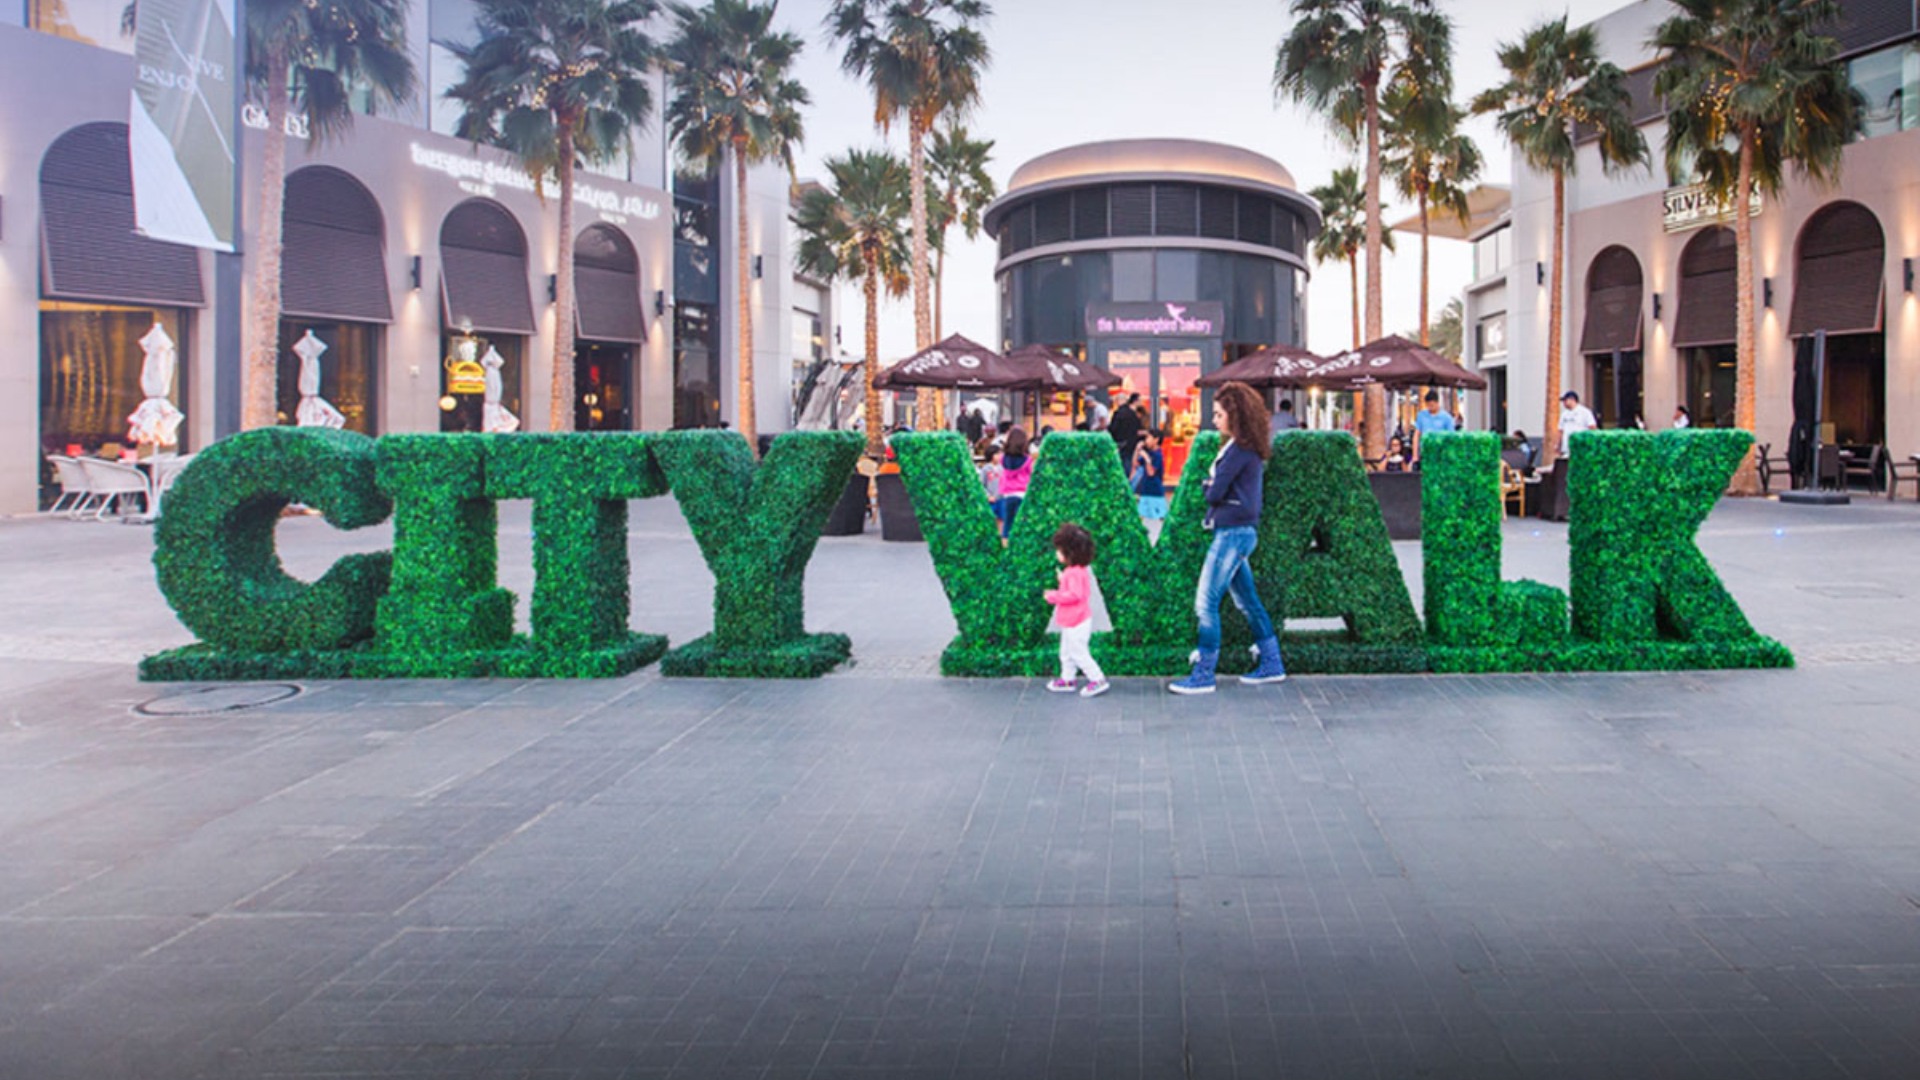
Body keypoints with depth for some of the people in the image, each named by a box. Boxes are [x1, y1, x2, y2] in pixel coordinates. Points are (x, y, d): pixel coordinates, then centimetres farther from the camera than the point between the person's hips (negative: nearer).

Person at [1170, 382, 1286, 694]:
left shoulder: (1239, 450, -17)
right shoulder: (1250, 448, 13)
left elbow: (1213, 492, -17)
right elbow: (1214, 487, 14)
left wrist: (1210, 486, 3)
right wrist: (1214, 485, -6)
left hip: (1232, 533, -10)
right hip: (1241, 531, 10)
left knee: (1206, 603, -7)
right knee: (1247, 601, 17)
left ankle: (1203, 676, -2)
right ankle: (1272, 665, 24)